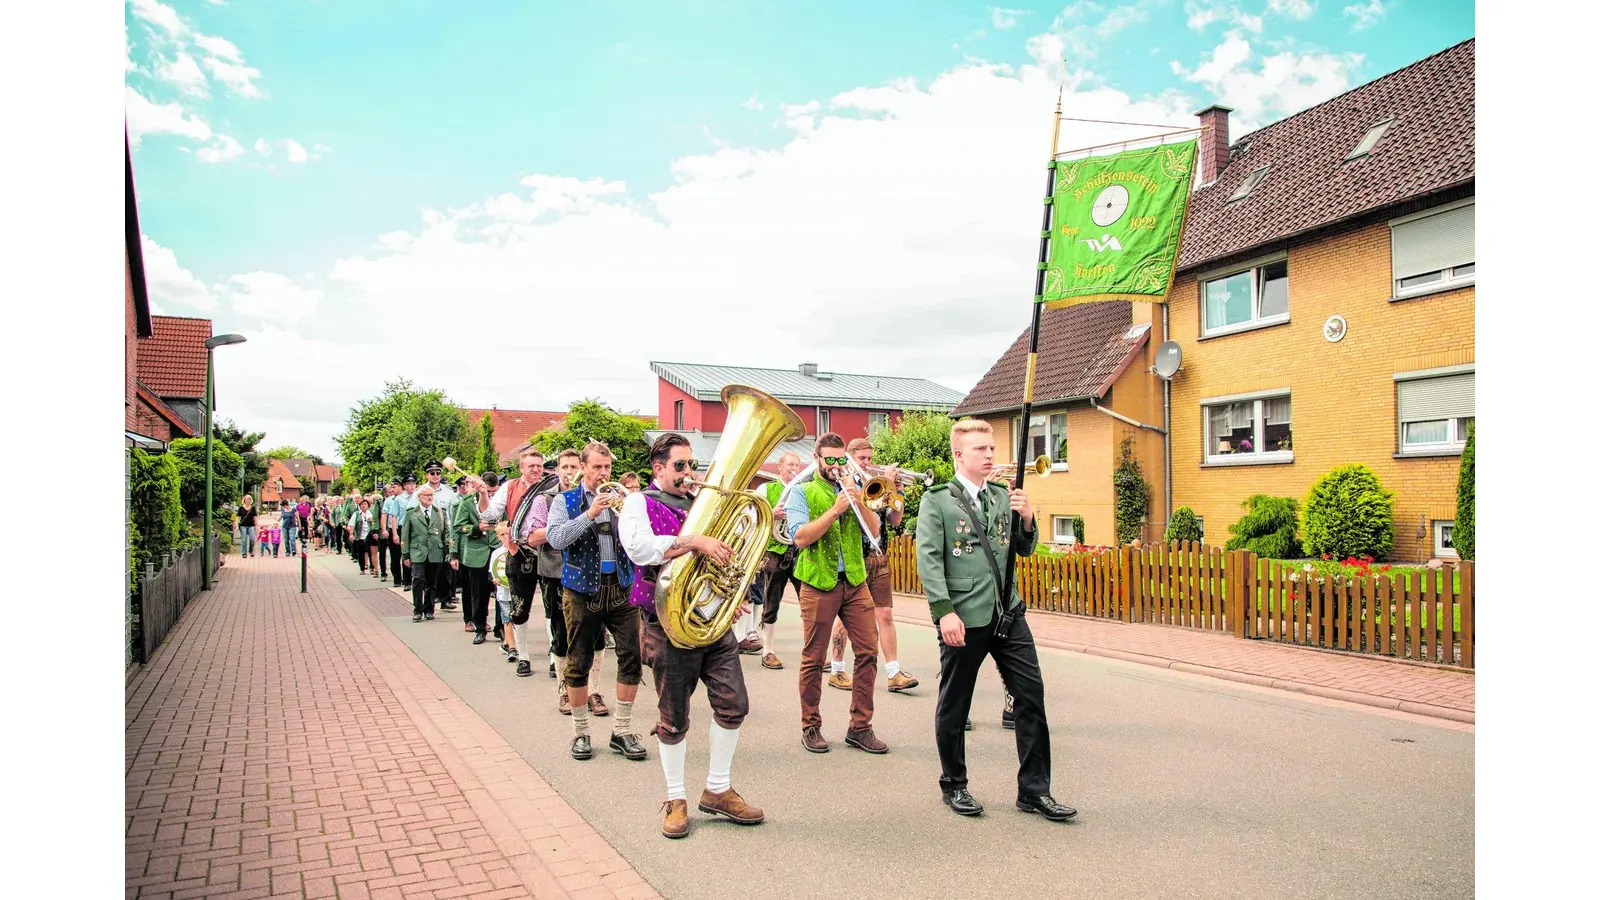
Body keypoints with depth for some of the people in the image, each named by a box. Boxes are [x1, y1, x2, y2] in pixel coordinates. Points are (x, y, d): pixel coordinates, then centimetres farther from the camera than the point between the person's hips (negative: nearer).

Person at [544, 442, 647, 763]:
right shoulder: (565, 501, 4)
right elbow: (555, 538, -13)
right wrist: (589, 514, -22)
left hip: (621, 588, 2)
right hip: (582, 590, -2)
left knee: (631, 657, -3)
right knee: (578, 663, 5)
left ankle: (623, 730, 10)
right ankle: (580, 732, 19)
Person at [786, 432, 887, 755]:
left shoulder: (853, 489, 13)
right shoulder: (802, 492, 2)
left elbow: (874, 529, 2)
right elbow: (800, 537, -12)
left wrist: (857, 501, -13)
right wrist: (835, 510, -17)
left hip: (855, 581, 4)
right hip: (818, 583, -4)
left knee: (868, 651, 0)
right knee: (813, 658, 3)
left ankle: (860, 727, 10)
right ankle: (810, 727, 17)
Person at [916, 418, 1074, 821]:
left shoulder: (1003, 497, 10)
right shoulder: (937, 500, -5)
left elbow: (1025, 550, 14)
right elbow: (928, 559, -11)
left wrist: (1026, 518, -5)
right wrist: (944, 611, -19)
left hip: (1008, 614, 5)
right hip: (963, 620, -5)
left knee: (1032, 695, 3)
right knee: (954, 705, 8)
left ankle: (1034, 790, 15)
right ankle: (953, 786, 27)